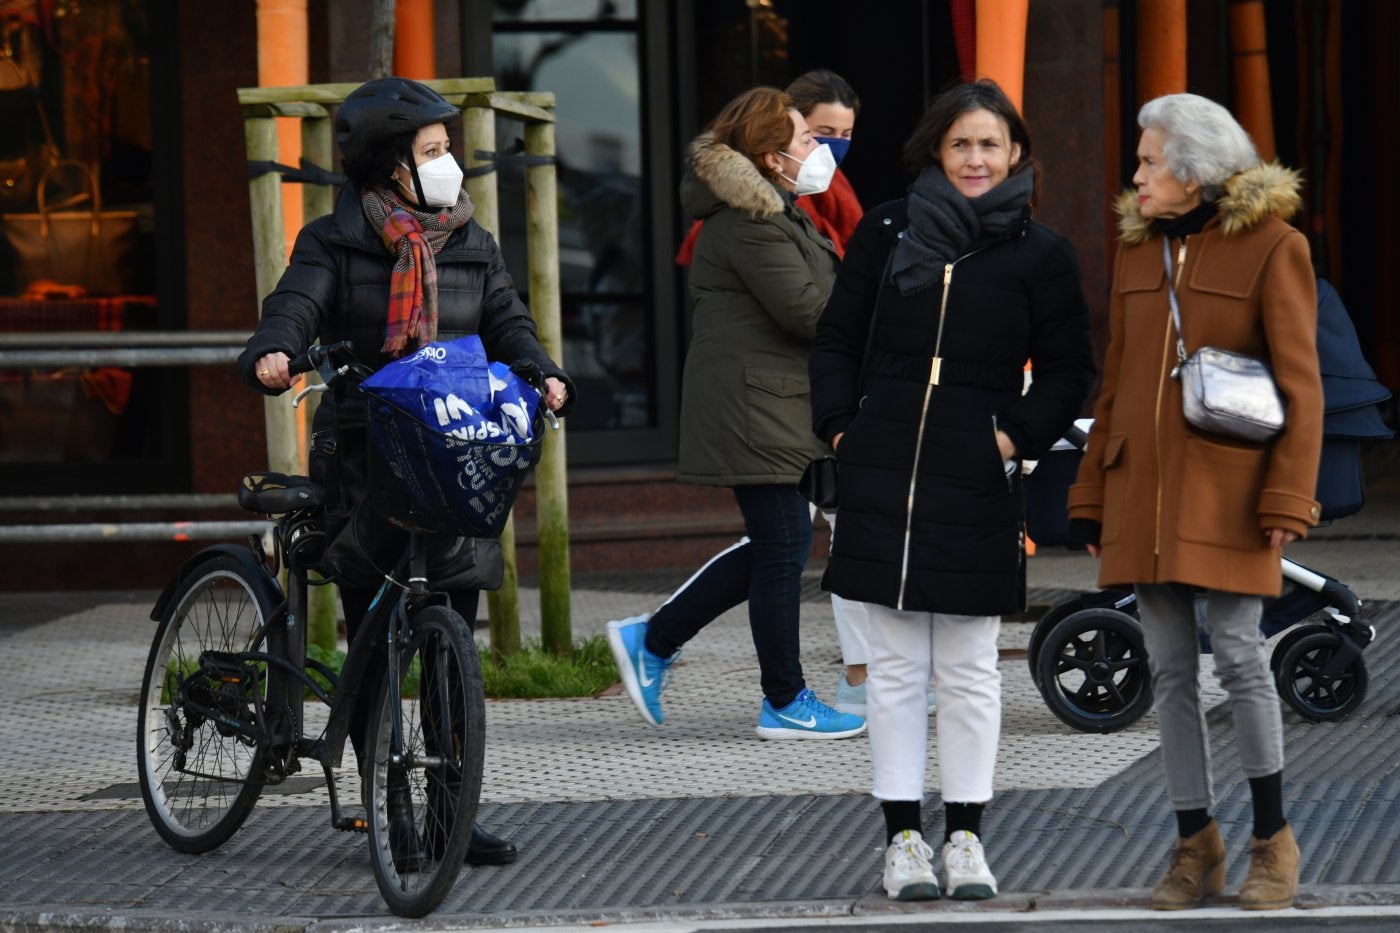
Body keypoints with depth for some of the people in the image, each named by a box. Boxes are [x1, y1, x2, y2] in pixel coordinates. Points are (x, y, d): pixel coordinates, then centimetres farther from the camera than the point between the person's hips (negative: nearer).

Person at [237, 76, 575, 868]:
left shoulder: (471, 246, 13)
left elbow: (507, 322, 4)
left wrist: (545, 375, -17)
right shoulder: (336, 243, 1)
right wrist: (273, 355, -37)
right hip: (362, 457, -3)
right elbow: (297, 306, -14)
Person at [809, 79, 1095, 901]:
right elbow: (838, 338, 13)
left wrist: (1016, 437, -6)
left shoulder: (1041, 254, 3)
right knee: (895, 666, 5)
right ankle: (904, 837, 10)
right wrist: (840, 426, 1)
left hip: (979, 483, -1)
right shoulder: (888, 231, 7)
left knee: (970, 671, 4)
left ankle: (966, 836, 12)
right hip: (885, 476, 1)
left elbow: (1067, 372, 7)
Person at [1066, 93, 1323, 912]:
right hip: (1144, 488, 5)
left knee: (1238, 657, -8)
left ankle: (1273, 838, 6)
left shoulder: (1272, 246, -5)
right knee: (1170, 668, 4)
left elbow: (1300, 385, -8)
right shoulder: (1139, 251, 11)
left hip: (1228, 488, -5)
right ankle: (1197, 846, 10)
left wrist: (1287, 501, -15)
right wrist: (1092, 499, 12)